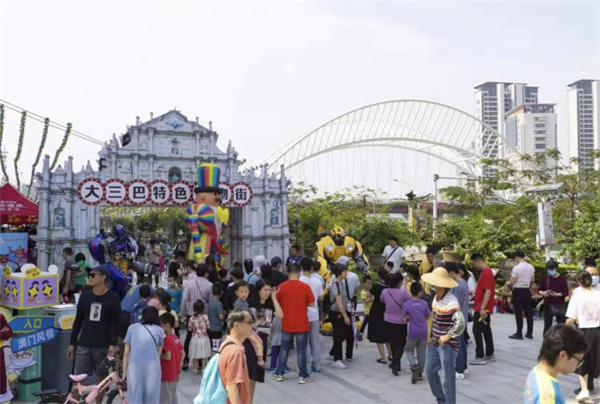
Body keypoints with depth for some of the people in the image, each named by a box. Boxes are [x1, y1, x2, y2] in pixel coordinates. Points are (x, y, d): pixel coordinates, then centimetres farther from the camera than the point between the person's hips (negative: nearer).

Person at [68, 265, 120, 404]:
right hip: (84, 345, 2)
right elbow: (78, 321, 9)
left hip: (102, 346, -2)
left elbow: (115, 323, -5)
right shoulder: (85, 296, 5)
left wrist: (113, 344, -14)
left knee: (101, 378, 8)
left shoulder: (113, 299, -4)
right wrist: (72, 343, 8)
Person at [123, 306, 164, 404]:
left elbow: (126, 353, 14)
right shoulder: (159, 330, 15)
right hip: (152, 367, -1)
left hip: (134, 366, 1)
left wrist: (124, 372, 21)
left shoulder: (132, 328, 16)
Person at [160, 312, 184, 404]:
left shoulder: (167, 339, -19)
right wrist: (179, 367, 12)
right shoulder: (176, 338, 6)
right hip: (174, 374, 8)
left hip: (166, 375, -8)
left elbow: (168, 357, -25)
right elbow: (183, 354, 10)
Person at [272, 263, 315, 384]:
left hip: (286, 324, 2)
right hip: (301, 324, -2)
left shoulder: (281, 287, -6)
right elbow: (311, 303, -7)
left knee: (284, 348, 15)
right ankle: (303, 376, 11)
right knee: (301, 350, 6)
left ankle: (279, 373, 20)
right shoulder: (305, 287, -12)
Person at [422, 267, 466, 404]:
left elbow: (461, 323, -33)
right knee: (430, 371, 18)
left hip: (447, 344, -9)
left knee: (448, 377, 2)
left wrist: (447, 336, -23)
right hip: (435, 342, 9)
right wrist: (432, 335, 13)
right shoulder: (436, 298, 5)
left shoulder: (451, 301, -23)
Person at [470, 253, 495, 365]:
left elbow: (488, 292, -23)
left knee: (477, 331, -7)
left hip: (482, 309, -10)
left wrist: (482, 308, -24)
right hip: (484, 308, 10)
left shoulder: (487, 273, -18)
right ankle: (490, 355, 21)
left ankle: (480, 357, -5)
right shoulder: (486, 272, 13)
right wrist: (474, 292, 24)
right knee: (486, 331, 14)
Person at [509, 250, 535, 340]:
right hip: (527, 290, 6)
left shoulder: (516, 268, -16)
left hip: (518, 291, -6)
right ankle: (529, 333, 17)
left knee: (518, 313, -1)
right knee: (529, 312, 11)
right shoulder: (531, 267, 4)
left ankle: (519, 333, 2)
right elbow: (533, 279, 15)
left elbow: (512, 281, -15)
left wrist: (511, 276, 3)